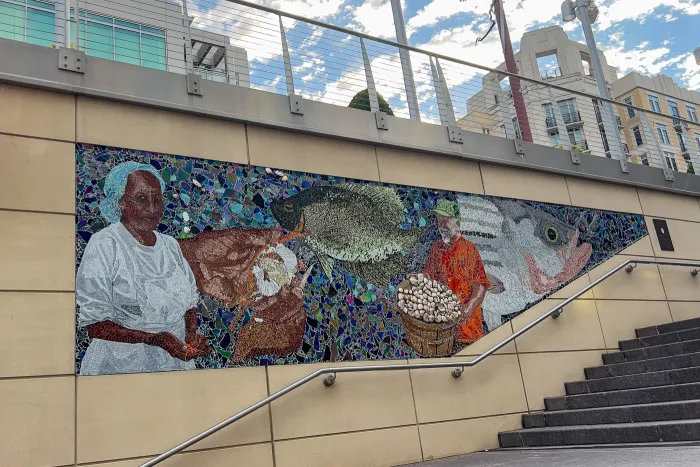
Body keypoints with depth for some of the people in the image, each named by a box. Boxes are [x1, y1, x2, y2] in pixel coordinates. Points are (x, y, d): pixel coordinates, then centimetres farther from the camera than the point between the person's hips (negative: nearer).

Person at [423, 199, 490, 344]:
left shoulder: (469, 249, -4)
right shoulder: (436, 247, 10)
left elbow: (481, 284, -7)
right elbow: (428, 275, 14)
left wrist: (469, 307, -20)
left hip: (465, 315, -3)